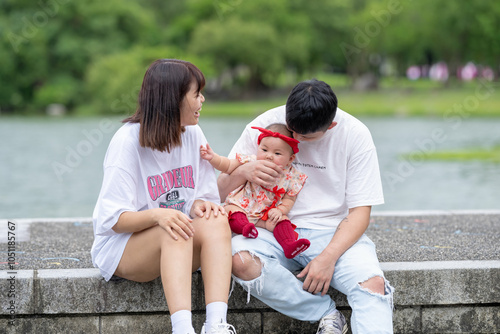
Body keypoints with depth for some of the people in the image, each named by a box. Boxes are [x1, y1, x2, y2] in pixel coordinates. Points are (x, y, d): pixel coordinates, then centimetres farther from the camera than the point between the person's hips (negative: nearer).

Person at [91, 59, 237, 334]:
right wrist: (157, 215, -35)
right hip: (121, 246, -5)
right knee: (176, 233, -36)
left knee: (217, 222, -27)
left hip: (182, 246, 5)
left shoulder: (193, 135, 4)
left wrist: (200, 206, -18)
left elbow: (203, 198, 8)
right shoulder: (128, 140, -13)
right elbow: (113, 219, -16)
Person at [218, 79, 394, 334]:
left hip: (333, 233, -1)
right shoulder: (264, 124, -3)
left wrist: (328, 257, -21)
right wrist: (244, 172, -21)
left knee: (373, 283, -32)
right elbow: (221, 190, 3)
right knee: (239, 259, -33)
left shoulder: (355, 135, -7)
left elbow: (360, 212, -6)